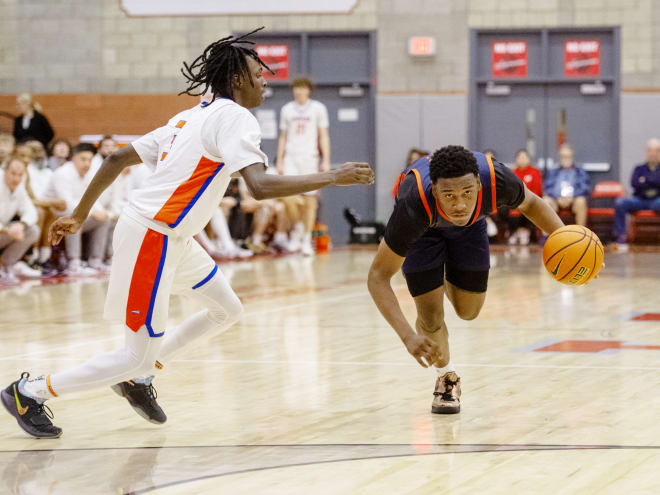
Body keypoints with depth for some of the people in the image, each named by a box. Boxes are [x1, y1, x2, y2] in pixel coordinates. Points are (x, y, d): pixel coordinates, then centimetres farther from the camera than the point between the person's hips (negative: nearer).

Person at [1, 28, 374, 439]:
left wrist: (80, 215, 18)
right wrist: (332, 178, -22)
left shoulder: (193, 116, 13)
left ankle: (138, 376, 21)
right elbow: (260, 186, -27)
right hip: (151, 238, -10)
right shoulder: (235, 117, -13)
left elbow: (118, 159, 13)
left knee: (227, 310, 18)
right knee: (139, 355, -4)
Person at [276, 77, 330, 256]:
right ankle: (298, 226, 12)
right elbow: (283, 137, 16)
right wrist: (279, 162, 11)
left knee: (310, 200, -3)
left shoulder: (318, 108, 5)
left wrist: (326, 161, -3)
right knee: (288, 197, -14)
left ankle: (307, 241, 5)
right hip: (291, 158, 2)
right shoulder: (287, 109, 11)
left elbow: (323, 136, 5)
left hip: (310, 158, -1)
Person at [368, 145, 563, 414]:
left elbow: (530, 203, -13)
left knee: (468, 311, 8)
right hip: (423, 227, -2)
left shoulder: (497, 180, -40)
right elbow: (378, 276, -38)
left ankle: (446, 283, 46)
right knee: (431, 316, -11)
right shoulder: (413, 207, -46)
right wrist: (408, 336, -49)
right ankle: (446, 376, 22)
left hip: (470, 223, 3)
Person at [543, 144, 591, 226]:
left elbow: (585, 189, 6)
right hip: (556, 200, 1)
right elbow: (547, 188, 11)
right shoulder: (552, 172, 27)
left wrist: (571, 198, -12)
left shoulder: (582, 172, 22)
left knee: (581, 201, -37)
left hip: (573, 200, -1)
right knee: (545, 200, -33)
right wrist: (558, 198, -9)